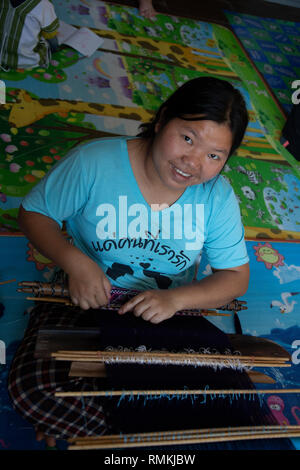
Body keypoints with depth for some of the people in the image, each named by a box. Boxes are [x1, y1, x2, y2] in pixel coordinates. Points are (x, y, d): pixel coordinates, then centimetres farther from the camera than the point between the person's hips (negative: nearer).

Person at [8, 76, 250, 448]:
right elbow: (33, 213, -4)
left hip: (171, 312, 2)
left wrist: (176, 299, -23)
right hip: (84, 303, -1)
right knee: (32, 388, -24)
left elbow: (236, 277, -3)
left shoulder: (218, 197, -9)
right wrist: (74, 262, -24)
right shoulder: (94, 163, -16)